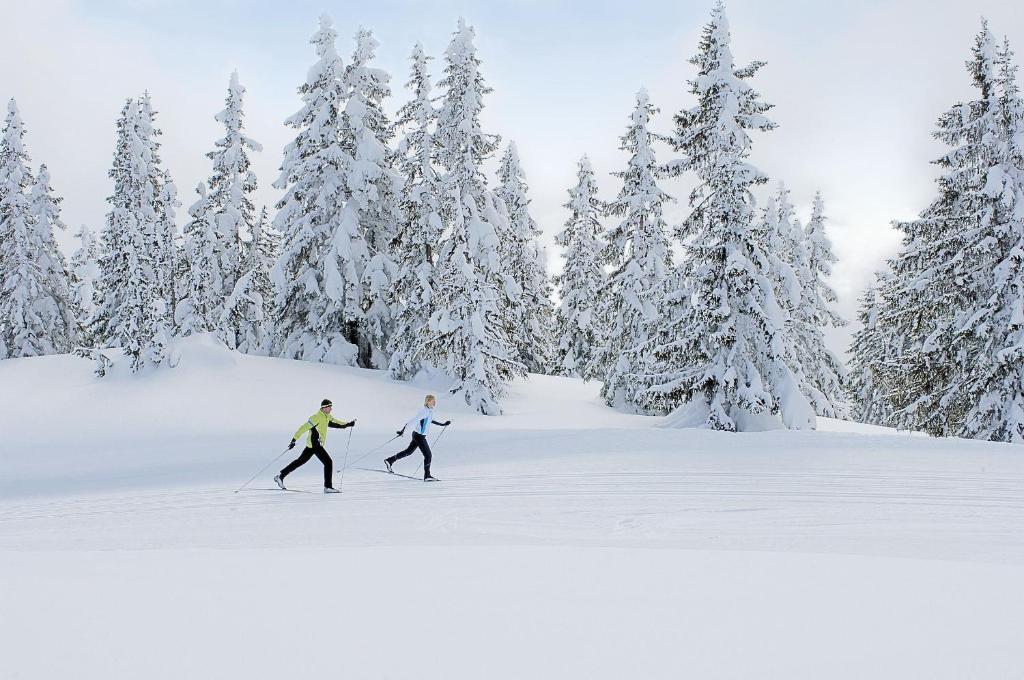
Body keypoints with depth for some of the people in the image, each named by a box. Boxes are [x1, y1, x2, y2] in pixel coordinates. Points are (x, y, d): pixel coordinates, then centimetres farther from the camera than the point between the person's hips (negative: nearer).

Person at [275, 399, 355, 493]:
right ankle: (328, 487, -9)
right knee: (328, 462, -11)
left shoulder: (327, 416, 9)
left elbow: (334, 423, 24)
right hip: (315, 444, -10)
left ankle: (280, 477, 25)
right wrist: (294, 440, -20)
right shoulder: (317, 417, -18)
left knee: (301, 461, 17)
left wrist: (347, 424, 12)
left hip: (312, 444, 10)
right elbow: (304, 428, -19)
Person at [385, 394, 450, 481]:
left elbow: (430, 420, 26)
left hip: (421, 435, 10)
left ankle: (390, 460, 29)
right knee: (428, 455, -7)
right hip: (419, 436, -10)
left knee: (409, 451, 19)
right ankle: (427, 476, -2)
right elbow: (414, 420, -25)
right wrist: (403, 430, -29)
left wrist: (442, 424, 30)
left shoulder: (430, 411, 8)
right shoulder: (424, 411, -21)